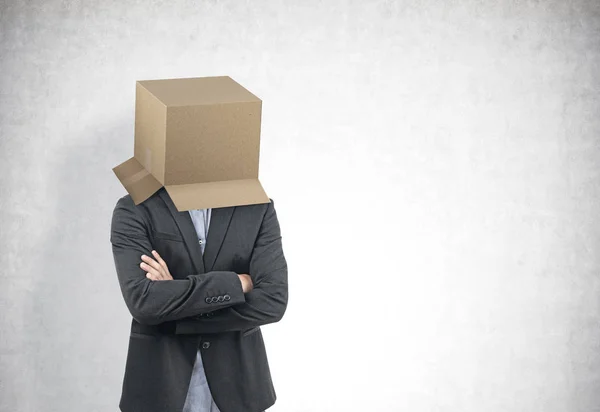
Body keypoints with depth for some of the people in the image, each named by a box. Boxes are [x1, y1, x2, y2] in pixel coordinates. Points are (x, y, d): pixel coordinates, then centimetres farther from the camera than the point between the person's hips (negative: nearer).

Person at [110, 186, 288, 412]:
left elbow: (272, 301, -13)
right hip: (160, 390, -1)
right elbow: (142, 302, -19)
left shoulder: (259, 209, -1)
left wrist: (175, 317, -15)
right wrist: (235, 283, -15)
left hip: (236, 389, 1)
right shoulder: (134, 210, -5)